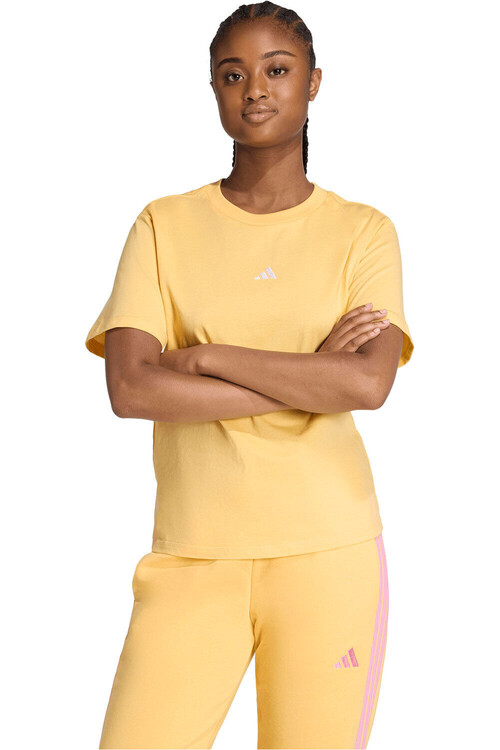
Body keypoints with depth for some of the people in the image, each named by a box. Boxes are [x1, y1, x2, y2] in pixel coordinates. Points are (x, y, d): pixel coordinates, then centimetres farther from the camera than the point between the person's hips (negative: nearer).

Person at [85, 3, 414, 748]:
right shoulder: (164, 226, 5)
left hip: (329, 553, 0)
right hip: (194, 555, 0)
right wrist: (310, 381, -9)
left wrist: (205, 356, -10)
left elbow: (369, 383, -11)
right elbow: (131, 389, -9)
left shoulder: (363, 231, 5)